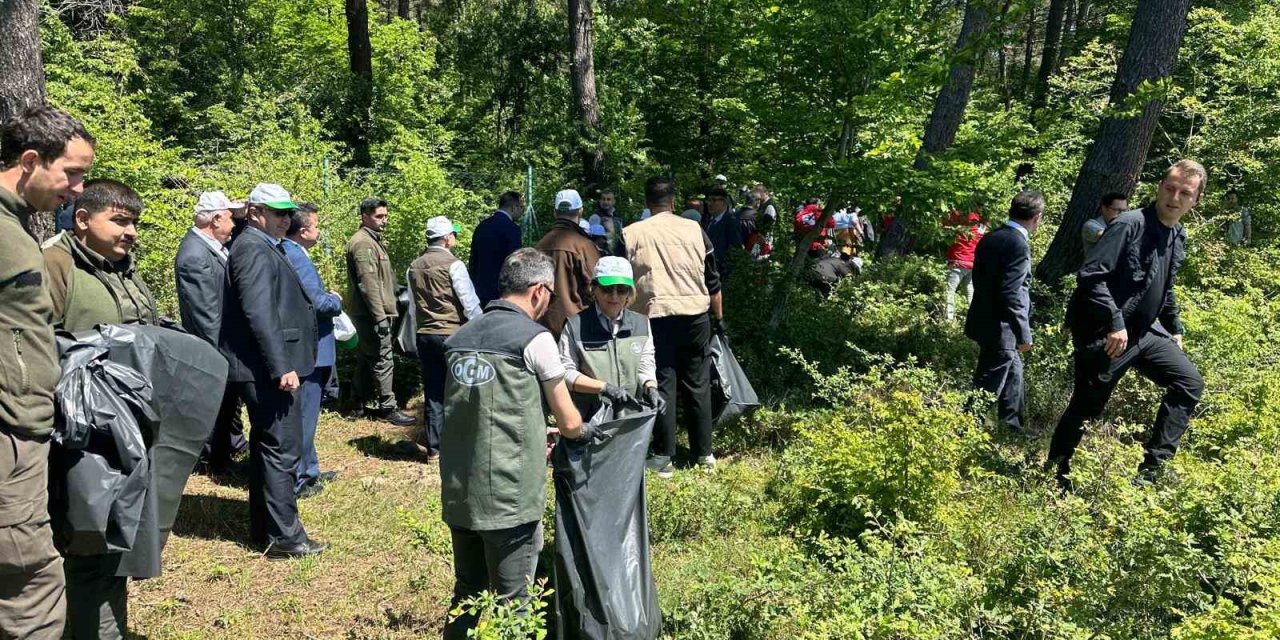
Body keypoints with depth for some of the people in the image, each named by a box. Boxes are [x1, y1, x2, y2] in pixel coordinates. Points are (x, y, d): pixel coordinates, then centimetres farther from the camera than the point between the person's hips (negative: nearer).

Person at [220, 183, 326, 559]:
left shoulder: (264, 247, 18)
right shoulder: (255, 249, -14)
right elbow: (260, 313, -23)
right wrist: (281, 368, -25)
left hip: (264, 369, 11)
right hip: (269, 369, -11)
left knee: (266, 447, 16)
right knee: (283, 449, -6)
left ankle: (264, 529, 26)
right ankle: (284, 537, -1)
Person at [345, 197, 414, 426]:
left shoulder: (374, 240, 18)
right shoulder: (363, 243, -15)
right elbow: (368, 283, -22)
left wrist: (385, 312, 22)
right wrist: (380, 316, -23)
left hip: (370, 314, 10)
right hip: (370, 313, -10)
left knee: (366, 359, 16)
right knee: (383, 360, -6)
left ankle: (362, 403, 24)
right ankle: (387, 408, -1)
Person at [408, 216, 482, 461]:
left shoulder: (414, 267, 8)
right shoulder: (453, 265, -12)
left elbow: (413, 305, 13)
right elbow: (470, 304, -13)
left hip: (424, 336, 6)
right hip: (452, 335, -6)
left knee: (433, 393, 10)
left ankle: (434, 448, 14)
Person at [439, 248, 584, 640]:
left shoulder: (460, 337, 10)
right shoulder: (535, 337, -8)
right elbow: (569, 422, 0)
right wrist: (582, 431, 22)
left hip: (458, 493, 6)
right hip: (509, 496, -6)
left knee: (466, 594, 19)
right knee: (510, 604, 6)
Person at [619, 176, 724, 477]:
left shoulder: (630, 234, 1)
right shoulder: (694, 230, 4)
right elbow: (713, 280, 7)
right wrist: (719, 316, 17)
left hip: (654, 317, -1)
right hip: (695, 315, 2)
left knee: (662, 385, 5)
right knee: (698, 384, 10)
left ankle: (663, 457, 8)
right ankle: (704, 453, 17)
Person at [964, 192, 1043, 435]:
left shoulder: (990, 238, 7)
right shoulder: (1018, 244, -20)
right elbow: (1011, 294, -24)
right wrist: (1024, 333, -16)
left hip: (985, 322, 10)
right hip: (1000, 329, -10)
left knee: (1013, 373, 23)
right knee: (987, 388, -1)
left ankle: (1012, 425, 35)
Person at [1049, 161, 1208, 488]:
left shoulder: (1179, 238, 9)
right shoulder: (1129, 225, -18)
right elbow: (1089, 276, -24)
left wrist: (1175, 328, 19)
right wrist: (1115, 324, -26)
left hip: (1144, 332, 8)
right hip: (1104, 335, -8)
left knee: (1190, 382, 5)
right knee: (1085, 408, 1)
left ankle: (1152, 467, 7)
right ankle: (1055, 475, 19)